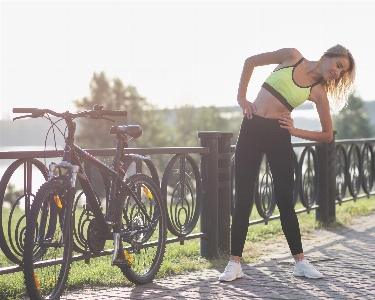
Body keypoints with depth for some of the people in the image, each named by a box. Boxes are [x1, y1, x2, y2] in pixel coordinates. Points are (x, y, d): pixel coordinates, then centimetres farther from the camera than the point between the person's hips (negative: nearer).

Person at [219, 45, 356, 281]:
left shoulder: (318, 92, 1)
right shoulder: (292, 57, 2)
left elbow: (328, 135, 4)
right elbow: (251, 61, 10)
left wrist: (295, 131, -7)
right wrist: (242, 97, 3)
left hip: (278, 136, 0)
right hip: (251, 129, 0)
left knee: (285, 201, 0)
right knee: (243, 200, 0)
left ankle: (300, 262, 11)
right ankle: (235, 263, 4)